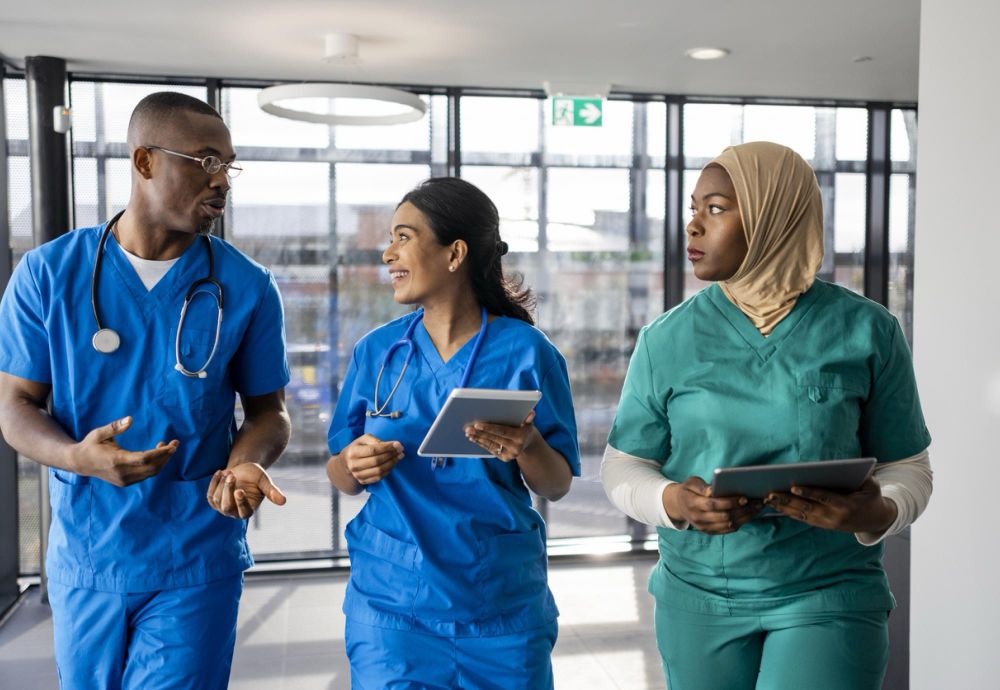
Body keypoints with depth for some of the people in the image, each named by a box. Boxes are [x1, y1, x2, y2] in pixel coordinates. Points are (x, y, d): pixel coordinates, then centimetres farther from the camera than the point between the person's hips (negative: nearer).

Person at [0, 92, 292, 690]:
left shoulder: (247, 287, -7)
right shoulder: (48, 273, -5)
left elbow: (269, 410, 1)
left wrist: (245, 464, -22)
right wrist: (78, 457, -22)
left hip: (195, 566, -1)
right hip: (83, 556, 2)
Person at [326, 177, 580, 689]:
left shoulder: (524, 352, -8)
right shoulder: (377, 352, 0)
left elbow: (557, 487, -3)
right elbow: (340, 476, 7)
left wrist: (527, 447, -24)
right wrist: (354, 464, -16)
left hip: (503, 607, -1)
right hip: (390, 604, 1)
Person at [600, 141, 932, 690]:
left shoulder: (866, 331, -3)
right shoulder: (667, 339, -1)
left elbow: (906, 469, 2)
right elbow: (622, 466, 3)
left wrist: (875, 514, -20)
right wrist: (672, 502, -18)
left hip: (828, 596, -1)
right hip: (698, 597, 2)